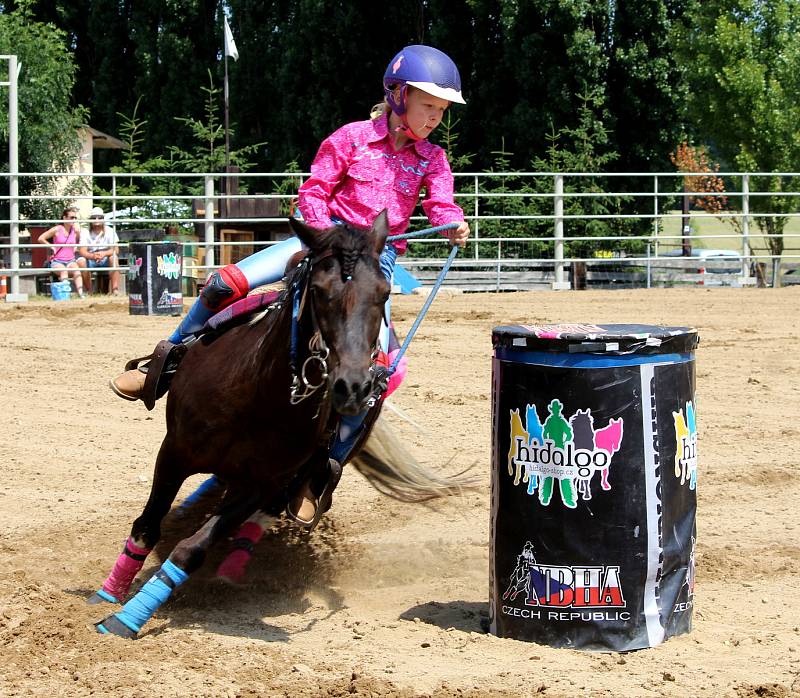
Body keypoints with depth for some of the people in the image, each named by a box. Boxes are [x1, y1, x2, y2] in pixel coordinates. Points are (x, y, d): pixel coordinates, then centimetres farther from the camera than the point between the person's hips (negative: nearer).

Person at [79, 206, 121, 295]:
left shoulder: (109, 231, -3)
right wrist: (92, 256, -38)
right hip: (90, 260, 0)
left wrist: (104, 254, -35)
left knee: (113, 257, -33)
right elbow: (82, 251, -16)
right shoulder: (85, 233, -3)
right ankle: (88, 291, -19)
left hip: (105, 260, 0)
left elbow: (116, 250, -14)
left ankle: (115, 289, -35)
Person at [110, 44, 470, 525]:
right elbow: (314, 192, 2)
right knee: (229, 282, -19)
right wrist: (326, 233, -15)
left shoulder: (431, 158, 8)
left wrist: (455, 225, -27)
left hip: (378, 256, 1)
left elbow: (441, 205, -4)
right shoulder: (352, 138, 1)